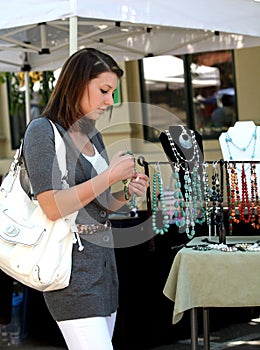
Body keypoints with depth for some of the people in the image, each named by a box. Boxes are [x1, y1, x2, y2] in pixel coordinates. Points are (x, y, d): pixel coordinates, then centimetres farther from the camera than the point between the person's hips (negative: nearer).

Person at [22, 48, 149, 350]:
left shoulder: (92, 136, 17)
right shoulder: (42, 131, -9)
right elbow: (53, 206, -19)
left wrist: (126, 194, 5)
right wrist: (110, 176, -15)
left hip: (103, 262, 9)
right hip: (72, 265, -9)